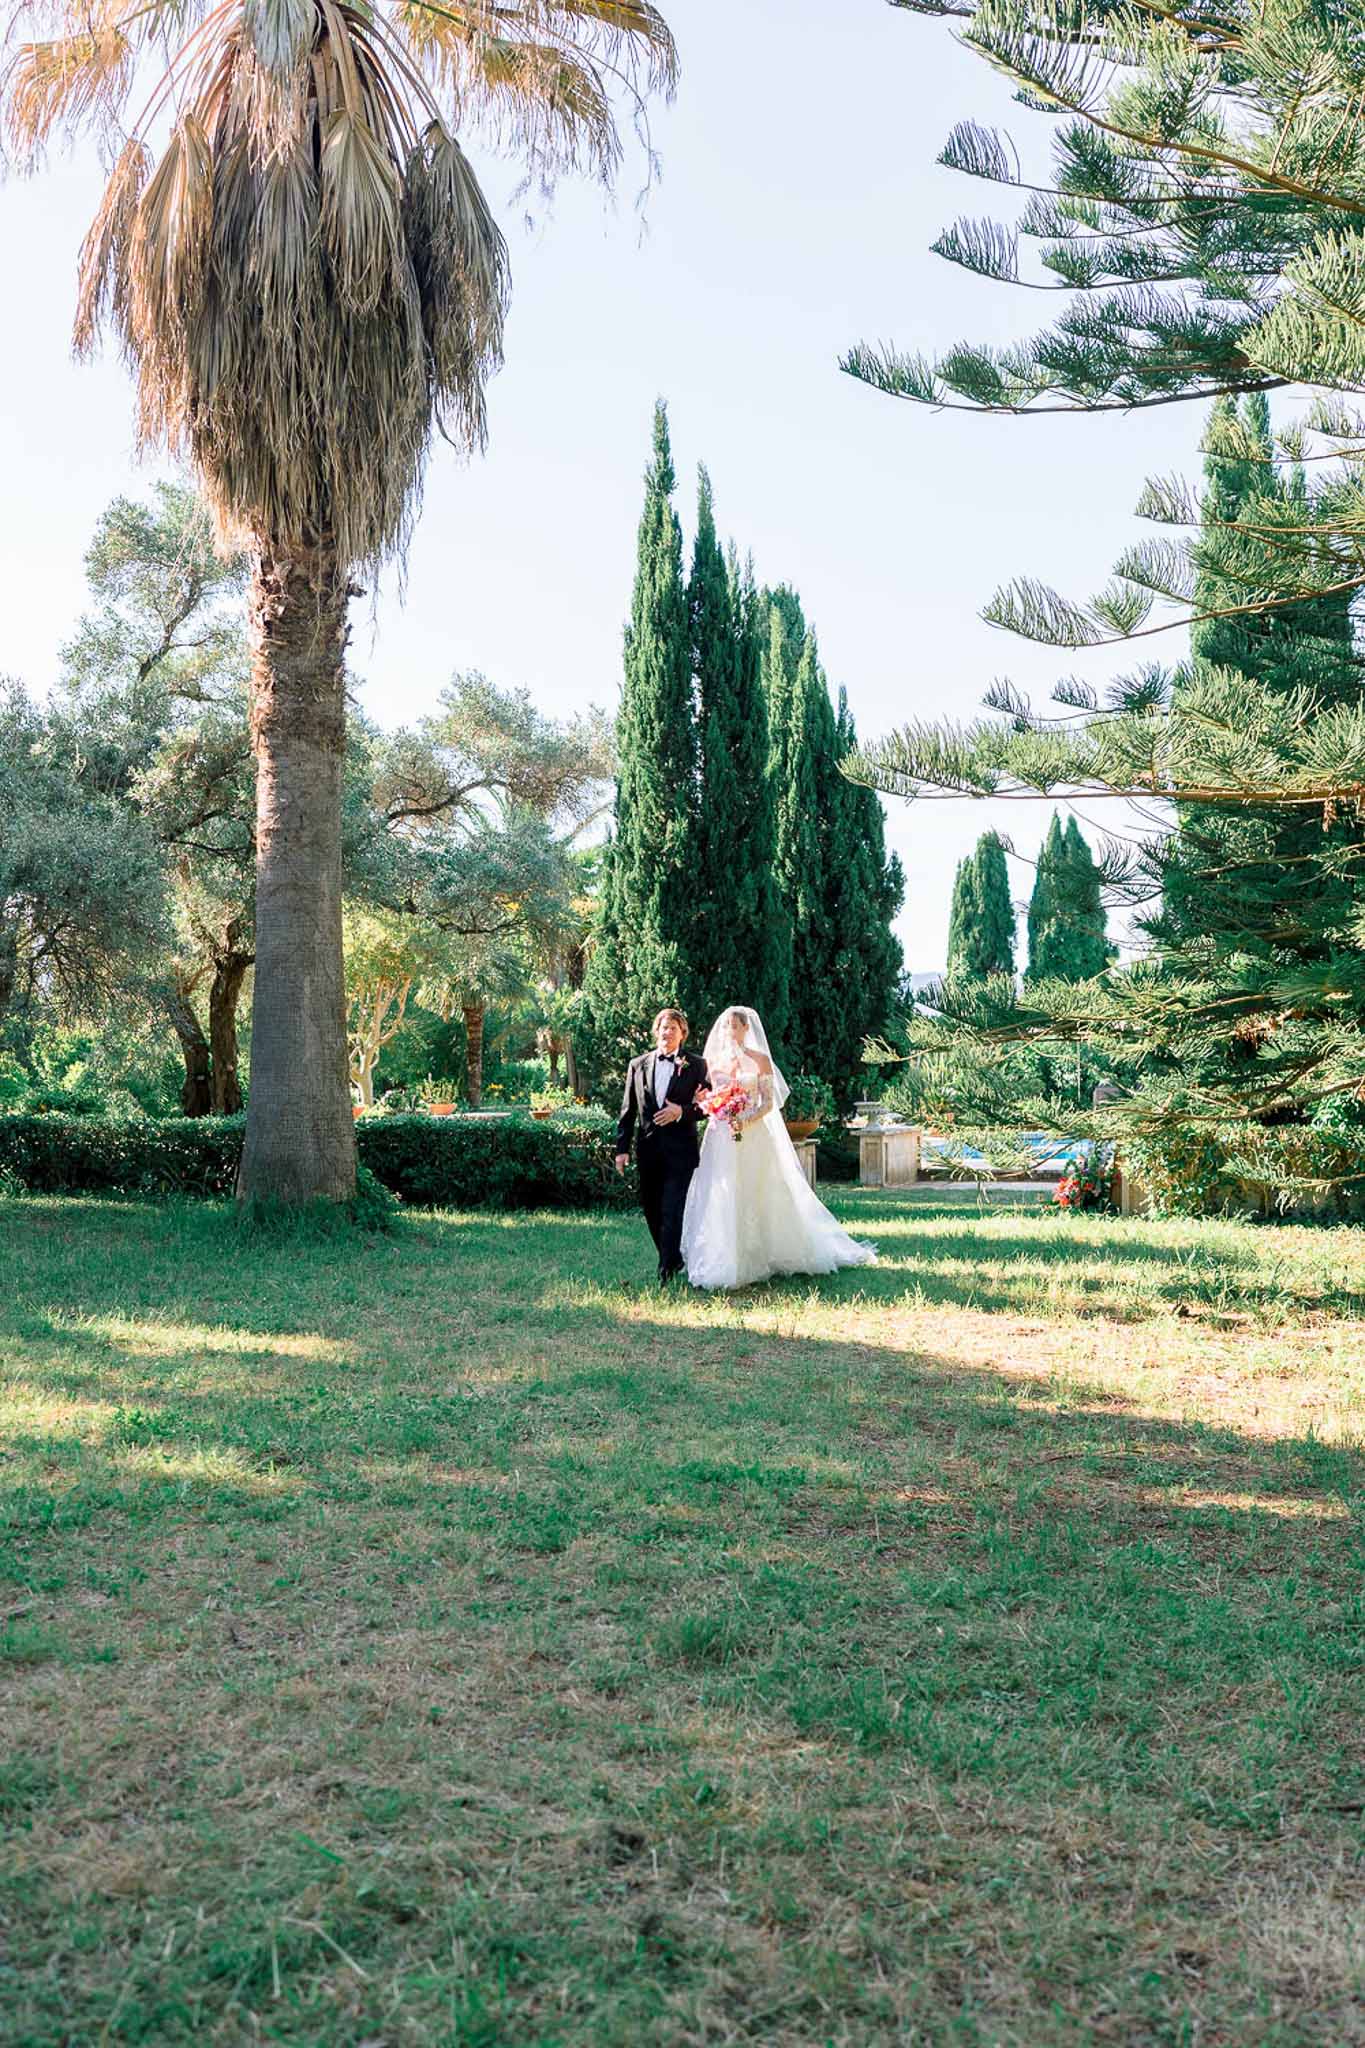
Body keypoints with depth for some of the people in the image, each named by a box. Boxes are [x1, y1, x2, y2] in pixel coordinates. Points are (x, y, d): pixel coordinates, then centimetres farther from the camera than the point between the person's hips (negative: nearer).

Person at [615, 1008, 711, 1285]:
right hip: (648, 1148, 4)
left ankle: (667, 1268, -4)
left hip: (680, 1150, -4)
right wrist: (622, 1148, 4)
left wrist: (681, 1111, -17)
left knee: (672, 1209, -9)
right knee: (651, 1209, 11)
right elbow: (628, 1111, 9)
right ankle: (673, 1258, 27)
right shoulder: (638, 1065, 8)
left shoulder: (696, 1065, 1)